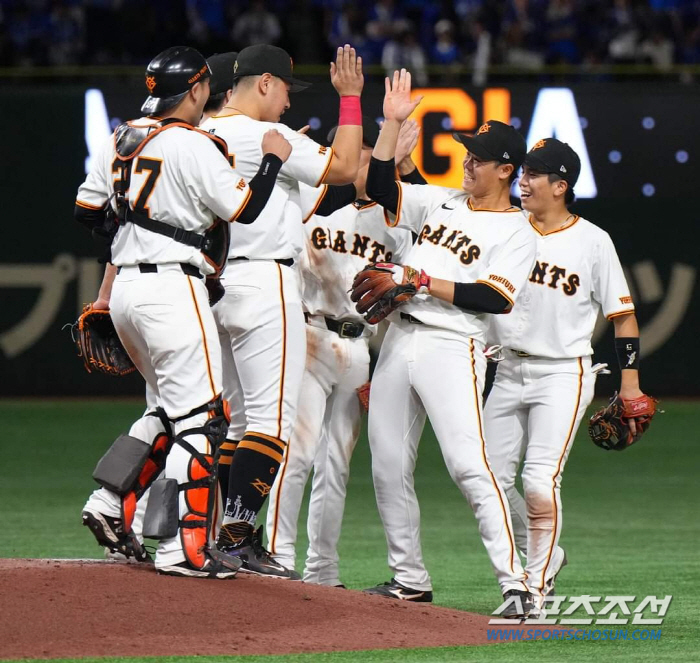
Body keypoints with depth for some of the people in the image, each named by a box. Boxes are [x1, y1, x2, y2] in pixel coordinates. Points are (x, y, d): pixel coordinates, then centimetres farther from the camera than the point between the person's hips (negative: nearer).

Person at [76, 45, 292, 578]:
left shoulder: (121, 139, 12)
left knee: (174, 409, 20)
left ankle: (111, 503, 10)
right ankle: (184, 548, -11)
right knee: (201, 415, -6)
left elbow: (87, 211, 16)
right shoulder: (193, 146, -12)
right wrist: (273, 159, 2)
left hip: (125, 290, 9)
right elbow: (246, 209, -12)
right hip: (172, 288, -9)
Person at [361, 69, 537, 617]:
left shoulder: (516, 233, -2)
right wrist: (393, 122, 6)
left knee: (469, 465, -18)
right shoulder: (443, 202, 17)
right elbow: (379, 185, 14)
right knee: (389, 468, 7)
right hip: (399, 341, 7)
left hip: (453, 349, -7)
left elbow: (494, 299, -13)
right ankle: (410, 579, 17)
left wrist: (423, 281, -15)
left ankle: (515, 584, -18)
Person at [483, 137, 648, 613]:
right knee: (490, 478, 3)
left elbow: (623, 313, -1)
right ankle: (545, 554, 25)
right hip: (510, 372, 5)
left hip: (563, 375, -5)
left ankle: (537, 584, -4)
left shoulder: (593, 242, -4)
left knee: (540, 481, -16)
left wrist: (630, 379, -5)